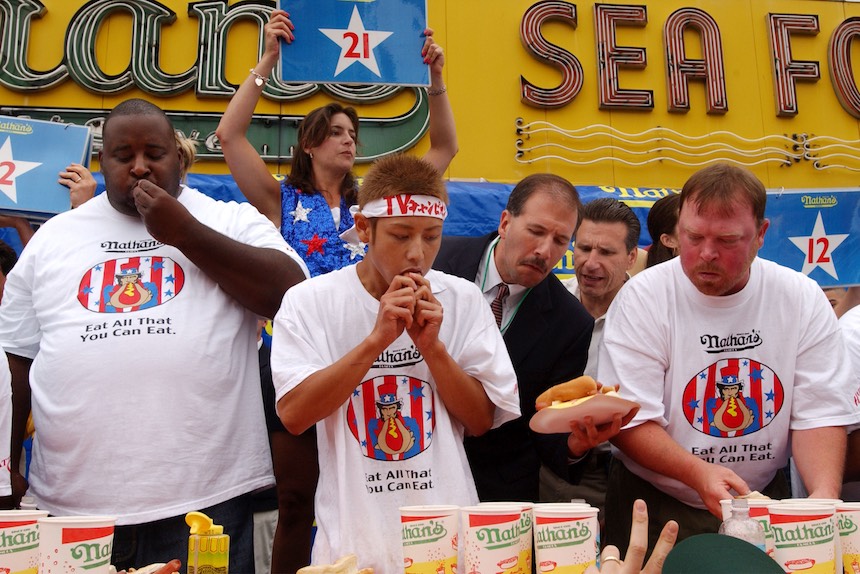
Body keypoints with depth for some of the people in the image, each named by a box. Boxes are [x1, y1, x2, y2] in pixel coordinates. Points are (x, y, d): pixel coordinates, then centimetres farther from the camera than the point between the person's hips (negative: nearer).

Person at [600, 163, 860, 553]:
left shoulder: (802, 298, -2)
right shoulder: (642, 297, -11)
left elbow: (819, 412, -4)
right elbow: (626, 420, -14)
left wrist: (825, 493, -20)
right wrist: (697, 473, -28)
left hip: (765, 498, 3)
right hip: (656, 504, -2)